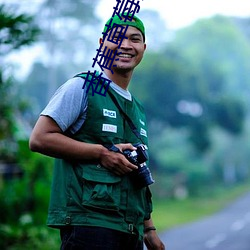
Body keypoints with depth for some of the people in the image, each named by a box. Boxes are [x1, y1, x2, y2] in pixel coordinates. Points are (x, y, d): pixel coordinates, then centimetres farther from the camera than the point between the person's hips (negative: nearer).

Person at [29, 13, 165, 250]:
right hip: (88, 223, -7)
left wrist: (148, 229, 18)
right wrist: (102, 152, -13)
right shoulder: (83, 87, -1)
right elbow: (39, 139, -11)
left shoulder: (137, 110, 22)